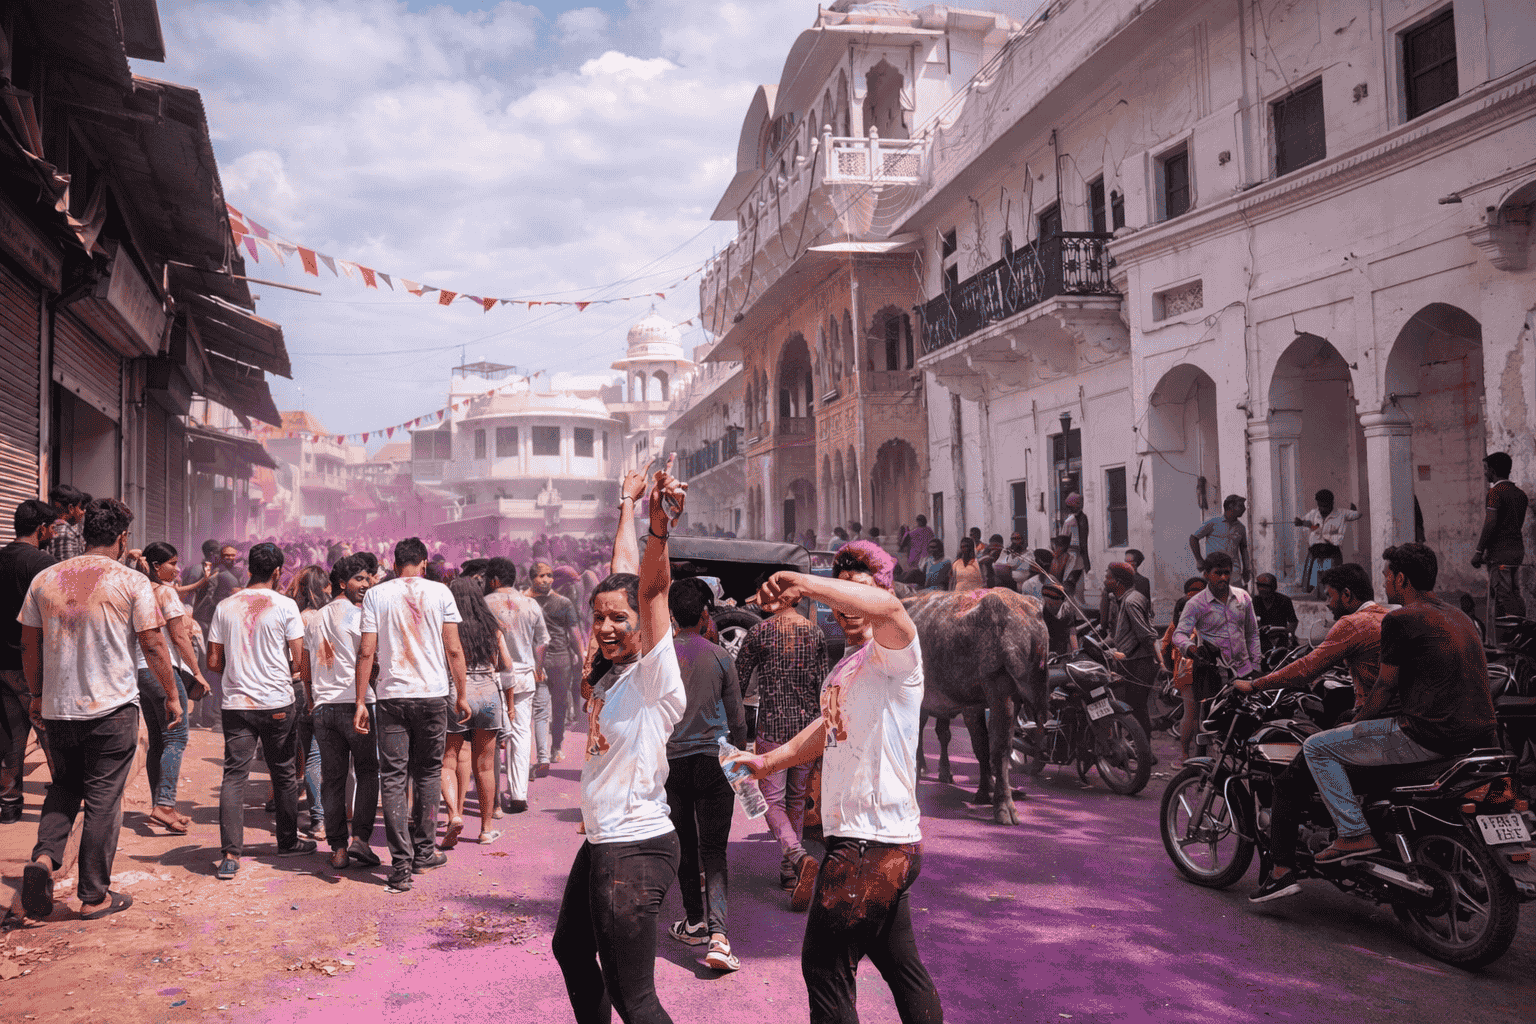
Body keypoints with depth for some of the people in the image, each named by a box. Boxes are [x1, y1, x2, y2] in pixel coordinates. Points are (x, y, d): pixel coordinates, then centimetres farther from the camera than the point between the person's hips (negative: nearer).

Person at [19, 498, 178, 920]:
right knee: (103, 798, 4)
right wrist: (171, 695, 4)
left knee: (64, 786, 22)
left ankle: (44, 857, -1)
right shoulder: (132, 582, -8)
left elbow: (29, 645, 11)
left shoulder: (44, 580, 5)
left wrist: (36, 695, 23)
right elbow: (153, 645, -7)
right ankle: (94, 895, 11)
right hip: (112, 709, -4)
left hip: (57, 709, 4)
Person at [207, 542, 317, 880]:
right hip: (277, 704, -2)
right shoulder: (285, 605, -5)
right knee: (283, 775, 13)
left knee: (233, 776, 1)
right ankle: (288, 841, 26)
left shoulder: (225, 606, 4)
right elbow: (299, 660, -6)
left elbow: (214, 662, 6)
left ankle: (230, 855, -6)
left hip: (236, 703, 2)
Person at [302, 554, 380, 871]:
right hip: (355, 702, -6)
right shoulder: (358, 615, -6)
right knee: (367, 773, 6)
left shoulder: (315, 620, 16)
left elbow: (306, 673, 20)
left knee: (332, 779, 8)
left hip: (323, 706, 6)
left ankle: (337, 848, 9)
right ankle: (360, 838, -4)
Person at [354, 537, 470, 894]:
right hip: (432, 694, 0)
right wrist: (461, 695, 8)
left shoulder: (376, 594, 2)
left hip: (391, 696, 0)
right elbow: (454, 649, 0)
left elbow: (366, 652, -1)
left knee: (393, 778, 3)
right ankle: (423, 852, 23)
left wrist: (360, 702, 3)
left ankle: (401, 866, -2)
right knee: (428, 774, 15)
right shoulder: (439, 592, 1)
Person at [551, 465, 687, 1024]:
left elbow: (651, 588, -32)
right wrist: (627, 506, 25)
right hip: (601, 843, 10)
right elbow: (622, 576, 15)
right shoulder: (611, 669, 6)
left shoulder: (655, 676, -15)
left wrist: (659, 531, -46)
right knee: (570, 948, 27)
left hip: (636, 849, -9)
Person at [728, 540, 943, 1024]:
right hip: (882, 840, 10)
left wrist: (801, 582, -38)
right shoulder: (847, 666, 18)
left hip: (873, 842, -10)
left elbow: (888, 606, -37)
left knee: (825, 964, -2)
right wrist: (767, 762, 41)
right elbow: (829, 728, 33)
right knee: (900, 964, 18)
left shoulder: (894, 653, -13)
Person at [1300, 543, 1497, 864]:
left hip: (1428, 735, -9)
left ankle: (1355, 834, -7)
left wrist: (1356, 724, 13)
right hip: (1480, 734, 9)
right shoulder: (1459, 617, 19)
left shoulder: (1400, 619, -8)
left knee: (1318, 747, 0)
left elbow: (1385, 686, -4)